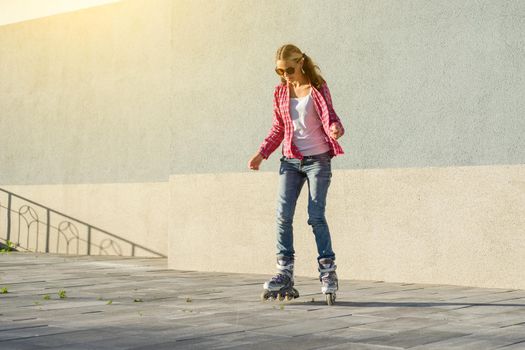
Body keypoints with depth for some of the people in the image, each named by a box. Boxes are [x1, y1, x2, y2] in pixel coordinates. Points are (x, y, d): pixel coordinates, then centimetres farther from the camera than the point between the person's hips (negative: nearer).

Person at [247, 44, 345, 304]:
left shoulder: (318, 88, -2)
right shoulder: (280, 92, 9)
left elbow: (329, 117, -6)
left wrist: (336, 129, -29)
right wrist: (261, 153, 7)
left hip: (317, 158, -4)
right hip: (290, 160, 4)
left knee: (316, 216, -7)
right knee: (283, 216, -4)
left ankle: (328, 271, 2)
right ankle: (285, 273, 1)